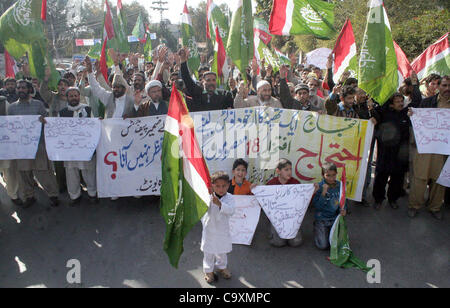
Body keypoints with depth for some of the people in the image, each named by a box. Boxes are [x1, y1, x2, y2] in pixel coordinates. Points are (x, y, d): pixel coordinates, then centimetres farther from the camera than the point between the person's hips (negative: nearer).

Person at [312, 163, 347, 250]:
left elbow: (343, 201, 8)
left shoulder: (340, 185, -4)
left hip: (335, 218, 3)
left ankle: (330, 231, 23)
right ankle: (318, 230, 21)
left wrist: (343, 210, -14)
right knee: (323, 246, -10)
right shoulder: (319, 186, -15)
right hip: (321, 219, -3)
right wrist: (323, 193, -30)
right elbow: (317, 206, -19)